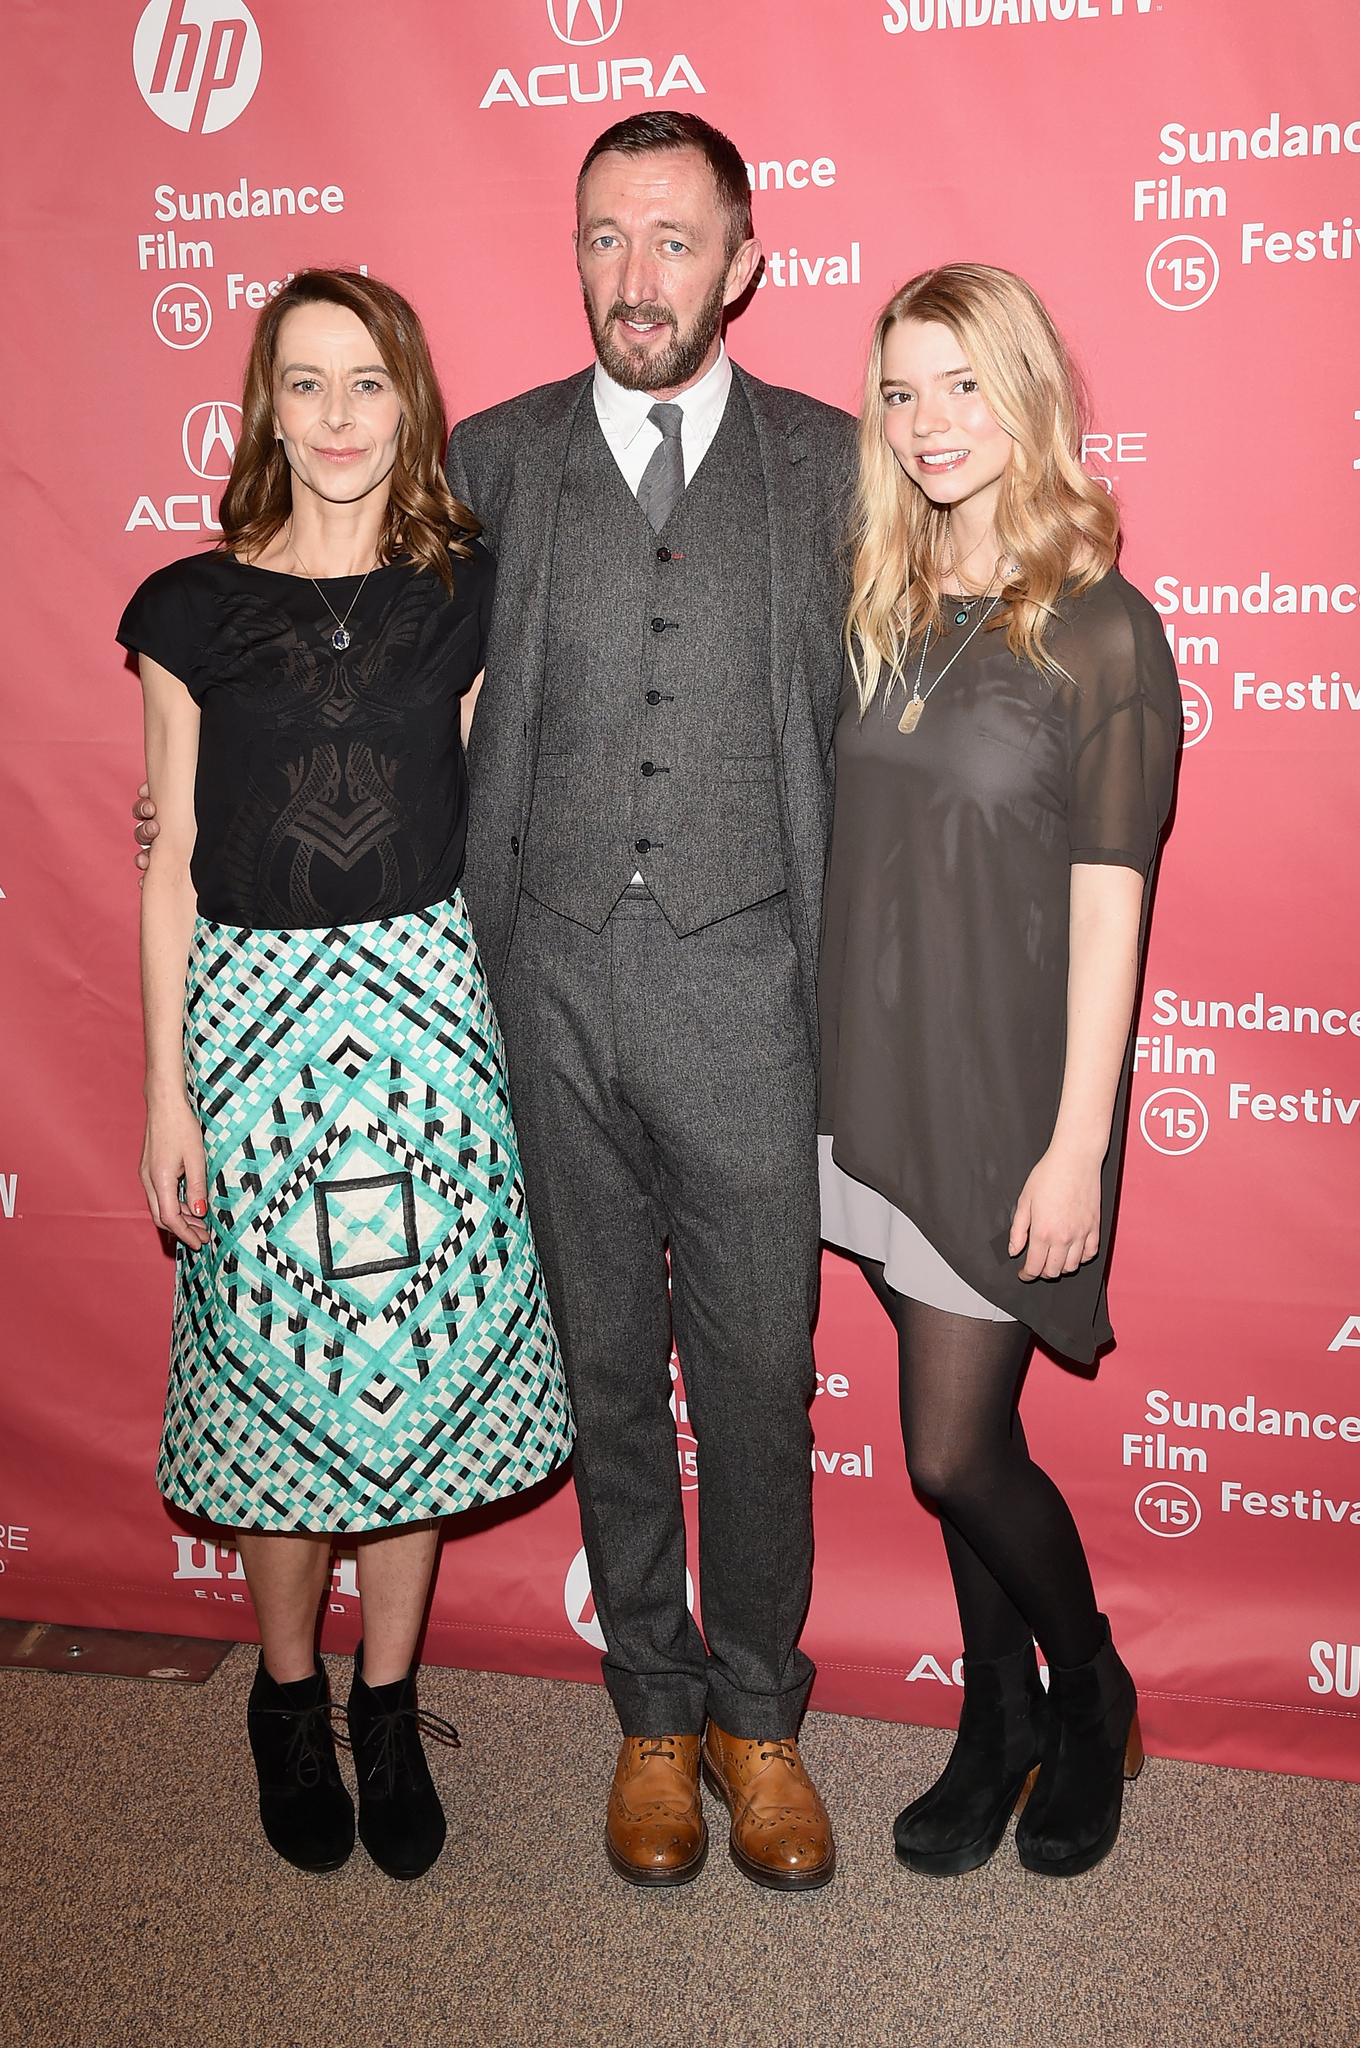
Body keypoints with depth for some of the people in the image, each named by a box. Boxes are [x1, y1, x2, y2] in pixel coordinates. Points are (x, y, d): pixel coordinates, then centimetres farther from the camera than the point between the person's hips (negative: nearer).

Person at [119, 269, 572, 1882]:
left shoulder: (463, 598, 4)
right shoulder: (196, 608, 1)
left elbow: (489, 830, 7)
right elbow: (172, 861, 1)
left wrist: (513, 1034, 2)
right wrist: (167, 1089, -1)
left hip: (429, 1006, 1)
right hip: (255, 1011, -1)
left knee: (421, 1360, 7)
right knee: (278, 1366, 7)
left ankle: (389, 1707, 27)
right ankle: (288, 1700, 30)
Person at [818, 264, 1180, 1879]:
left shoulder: (1100, 631, -9)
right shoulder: (881, 611, 7)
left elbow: (1106, 906, -11)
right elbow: (853, 849, 9)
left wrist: (1076, 1145, -13)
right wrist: (834, 1068, 7)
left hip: (1007, 1083, -5)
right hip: (877, 1074, 5)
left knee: (956, 1448, -2)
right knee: (957, 1436, 14)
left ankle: (1093, 1699, 27)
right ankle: (1000, 1718, 35)